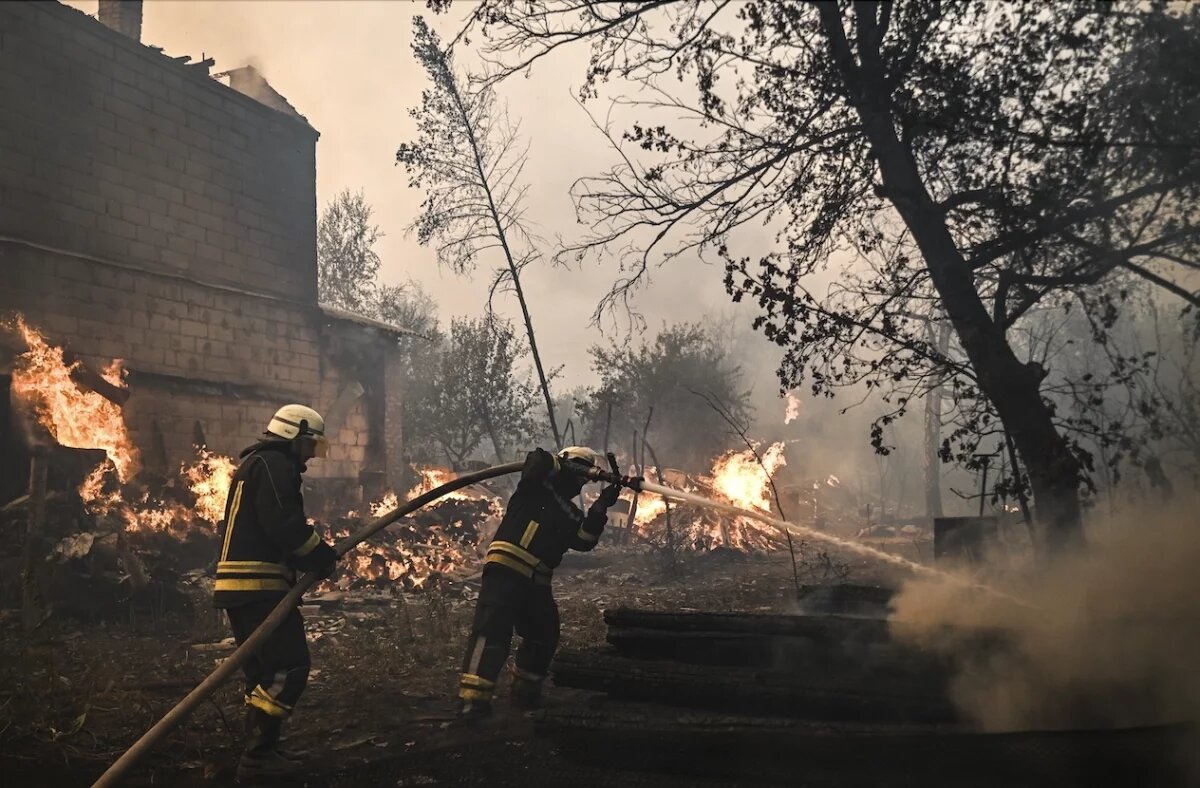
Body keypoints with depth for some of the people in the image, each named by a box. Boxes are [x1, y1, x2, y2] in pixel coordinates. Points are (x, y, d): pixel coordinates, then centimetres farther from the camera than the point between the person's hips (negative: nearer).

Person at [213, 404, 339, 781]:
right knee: (289, 666, -11)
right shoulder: (274, 464, -9)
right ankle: (257, 755, -10)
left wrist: (312, 556, 14)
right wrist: (322, 555, -8)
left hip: (240, 584, 11)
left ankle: (260, 750, 22)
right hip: (259, 586, -11)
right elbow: (284, 524, -21)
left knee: (265, 669, 16)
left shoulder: (254, 464, 24)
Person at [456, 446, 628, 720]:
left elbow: (585, 540, 6)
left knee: (544, 636, 15)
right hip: (505, 570, -8)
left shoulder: (570, 514, 22)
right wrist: (558, 465, -2)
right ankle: (472, 699, -25)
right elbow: (538, 461, -17)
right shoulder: (536, 486, 4)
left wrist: (601, 507, 0)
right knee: (492, 631, -19)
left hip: (536, 582, 9)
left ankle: (526, 693, 31)